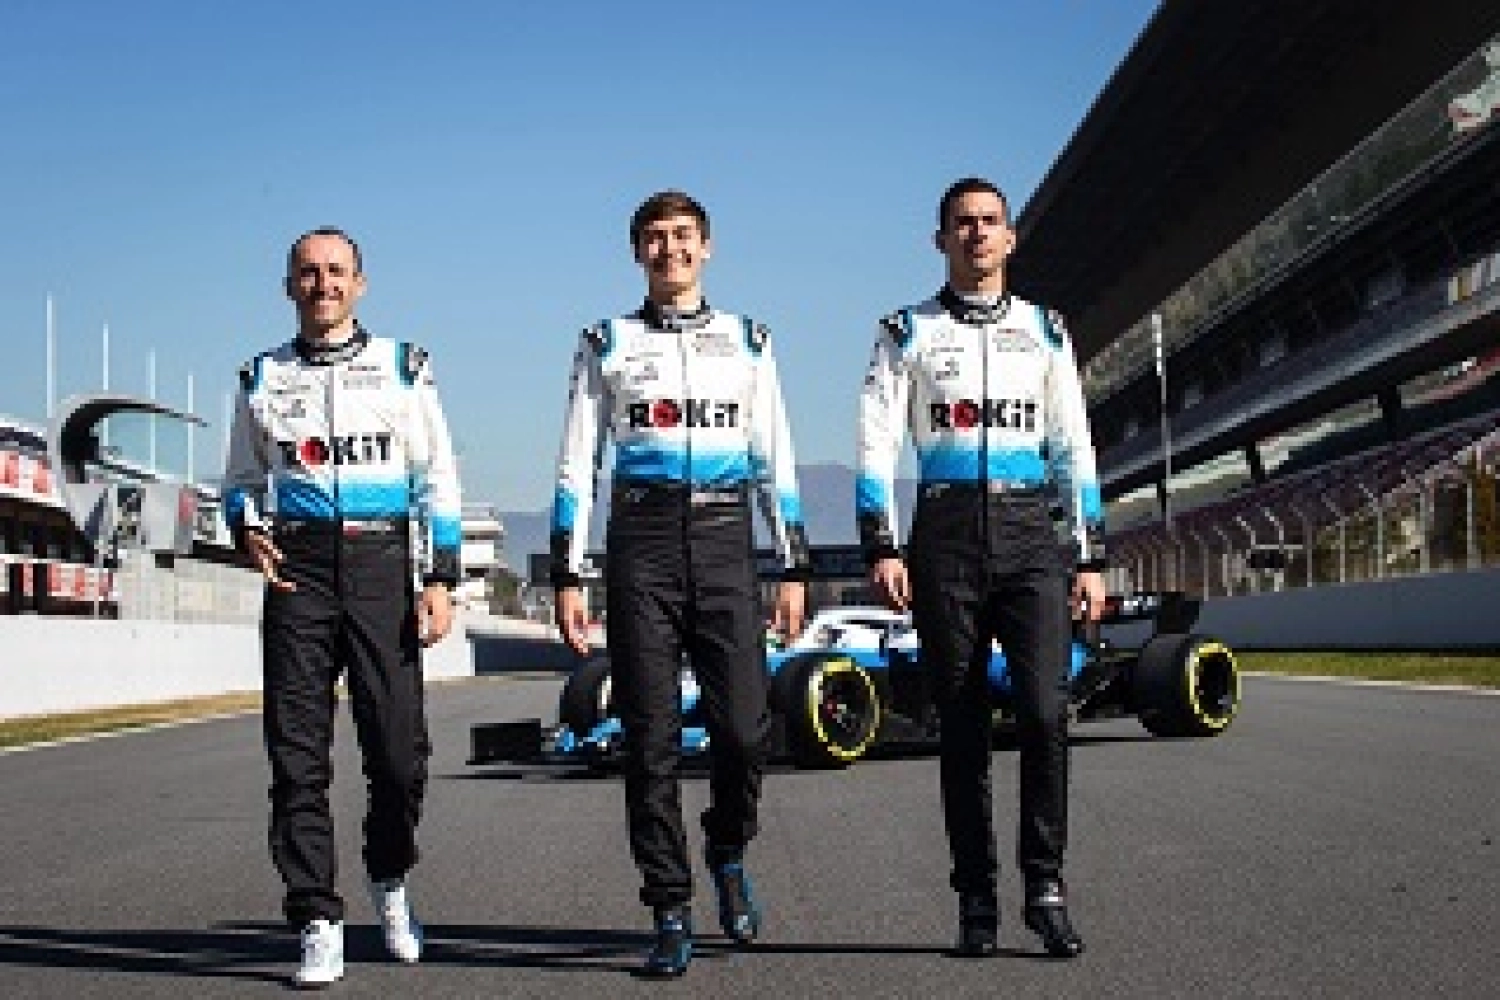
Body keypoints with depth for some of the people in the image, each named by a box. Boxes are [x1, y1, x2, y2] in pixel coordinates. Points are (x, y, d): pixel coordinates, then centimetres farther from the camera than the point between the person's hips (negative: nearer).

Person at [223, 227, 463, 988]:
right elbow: (241, 479, 20)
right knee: (298, 754, -4)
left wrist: (441, 581, -2)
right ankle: (318, 926, 0)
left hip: (381, 563, -1)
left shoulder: (402, 367, 10)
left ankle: (390, 880, 24)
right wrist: (247, 530, -3)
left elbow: (437, 481, 7)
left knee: (398, 748, -3)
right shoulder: (263, 378, 14)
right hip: (296, 569, 1)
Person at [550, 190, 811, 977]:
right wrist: (567, 576, 1)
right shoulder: (607, 345, 12)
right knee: (650, 739, -2)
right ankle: (670, 915, 7)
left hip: (725, 541, 1)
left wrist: (794, 567, 7)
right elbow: (577, 464, 9)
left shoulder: (747, 341, 16)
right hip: (640, 542, -1)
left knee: (744, 729, -7)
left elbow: (776, 461, 15)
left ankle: (727, 854, 23)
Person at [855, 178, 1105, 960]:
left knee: (1045, 709, -14)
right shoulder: (908, 333, 9)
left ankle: (1044, 887, -2)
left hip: (1029, 531, 1)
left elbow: (1074, 448, 14)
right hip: (945, 534, -1)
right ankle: (976, 902, 10)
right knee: (962, 725, 2)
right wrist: (881, 548, -10)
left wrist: (1091, 558, 8)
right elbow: (877, 445, 2)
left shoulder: (1044, 331, 15)